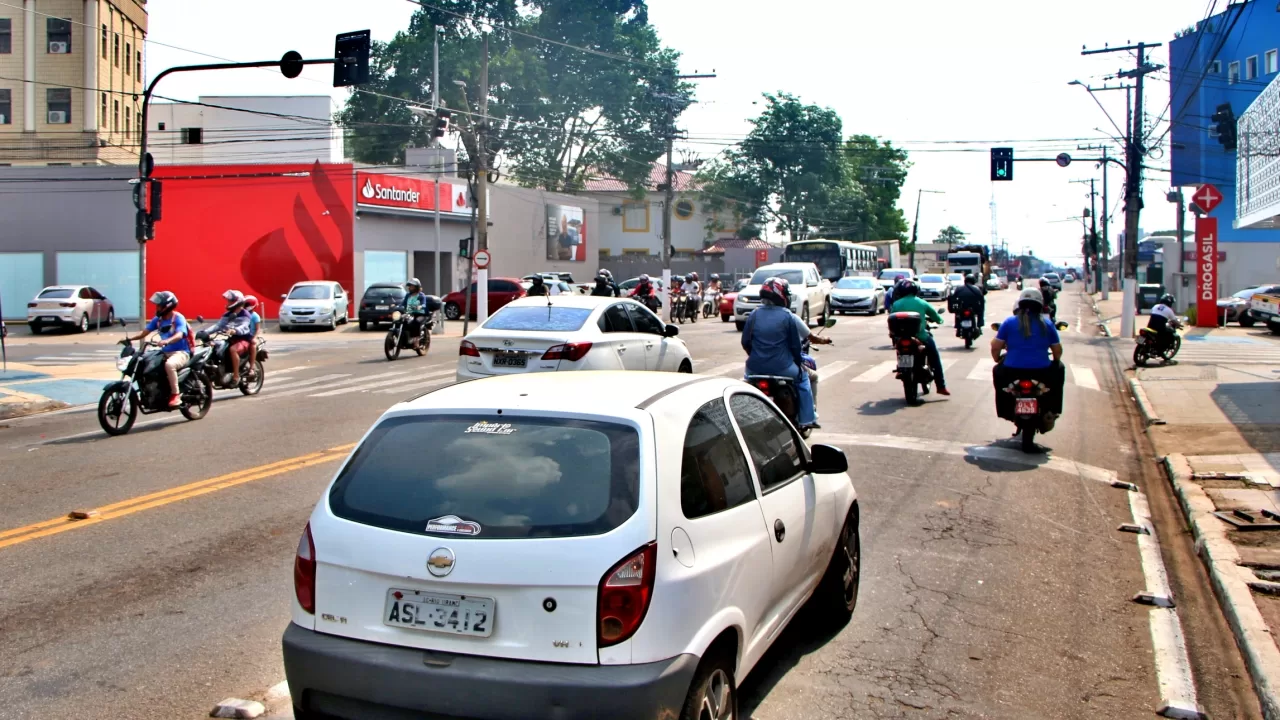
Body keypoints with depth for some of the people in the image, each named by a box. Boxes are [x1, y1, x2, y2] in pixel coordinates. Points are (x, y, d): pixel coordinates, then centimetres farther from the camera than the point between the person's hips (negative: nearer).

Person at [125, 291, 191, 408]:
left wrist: (167, 341, -47)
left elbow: (179, 335, -28)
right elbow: (144, 332, 5)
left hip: (180, 352, -8)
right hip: (165, 353, 8)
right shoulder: (158, 319, 10)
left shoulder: (178, 318, -11)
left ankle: (175, 395, -29)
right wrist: (130, 338, -12)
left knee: (169, 364, -38)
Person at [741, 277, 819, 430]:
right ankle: (806, 419, 18)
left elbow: (745, 342, 6)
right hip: (781, 368, -3)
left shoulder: (754, 315, 2)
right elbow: (795, 344, -3)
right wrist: (799, 361, 15)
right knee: (803, 377, 23)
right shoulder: (788, 317, -8)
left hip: (755, 367, 3)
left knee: (748, 373, 36)